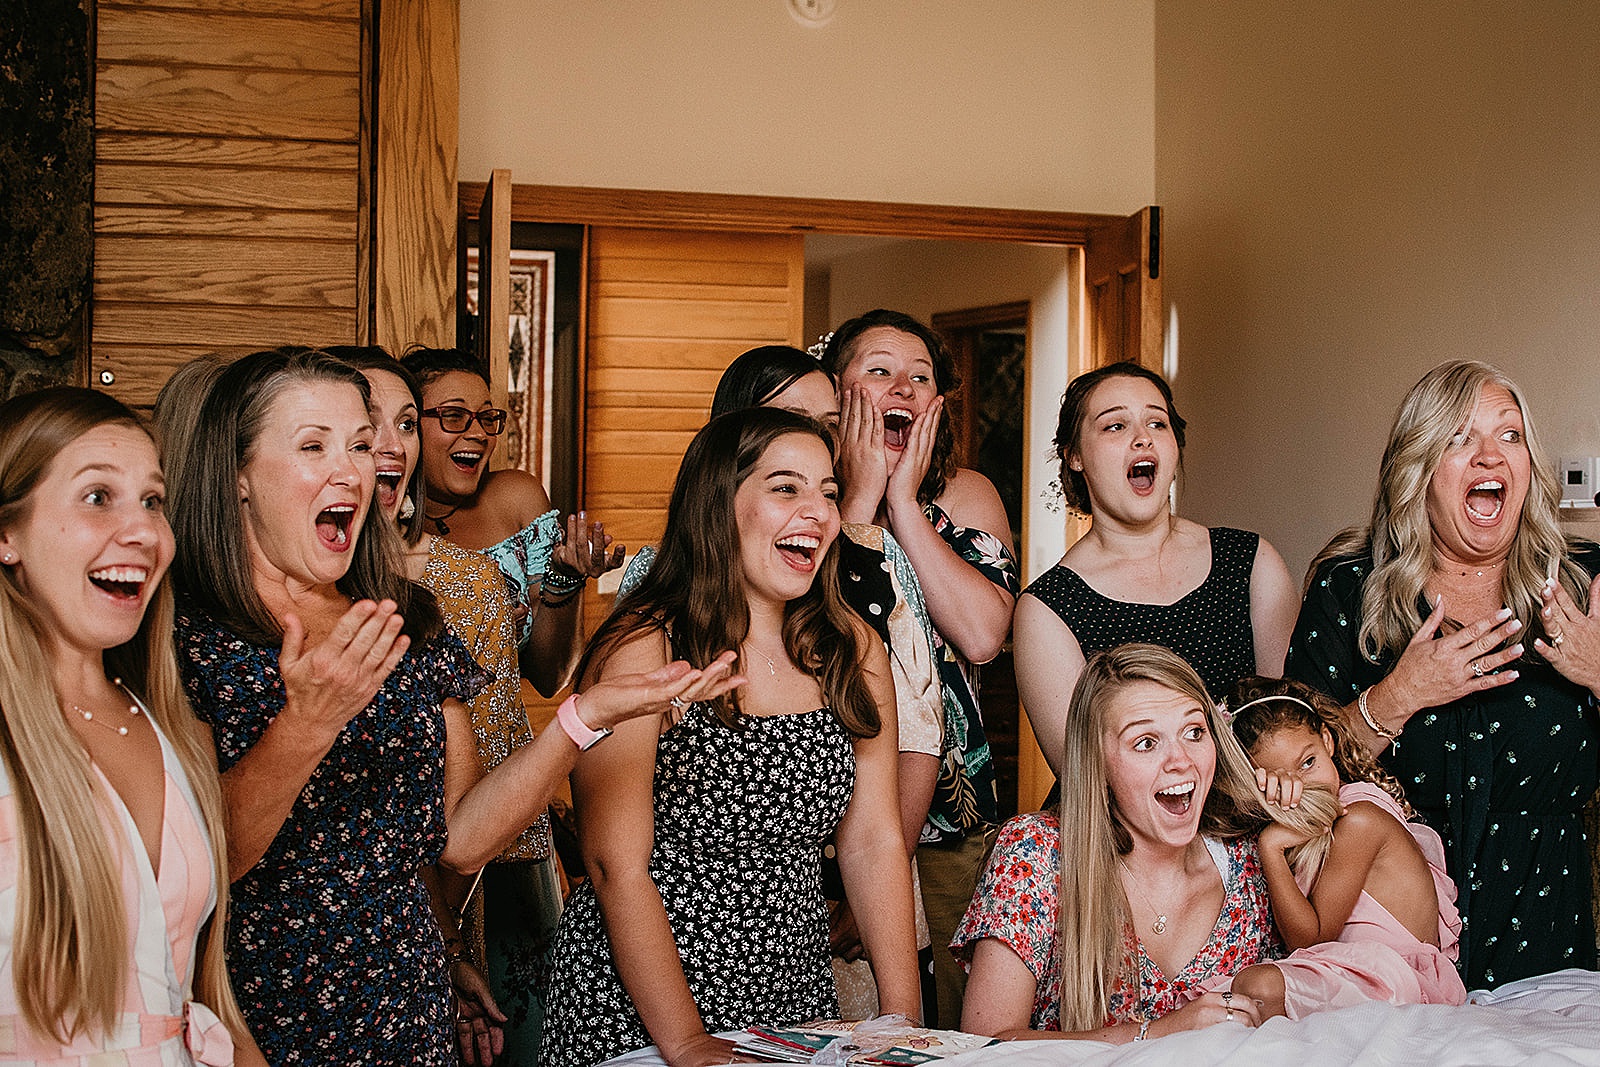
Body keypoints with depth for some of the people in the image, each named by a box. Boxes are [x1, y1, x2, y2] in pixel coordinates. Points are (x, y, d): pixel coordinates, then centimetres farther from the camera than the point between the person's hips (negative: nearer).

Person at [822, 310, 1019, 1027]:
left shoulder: (965, 494, 5)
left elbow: (982, 636, -13)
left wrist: (905, 501, -12)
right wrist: (861, 497, -15)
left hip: (950, 810, 2)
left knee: (951, 1011, 7)